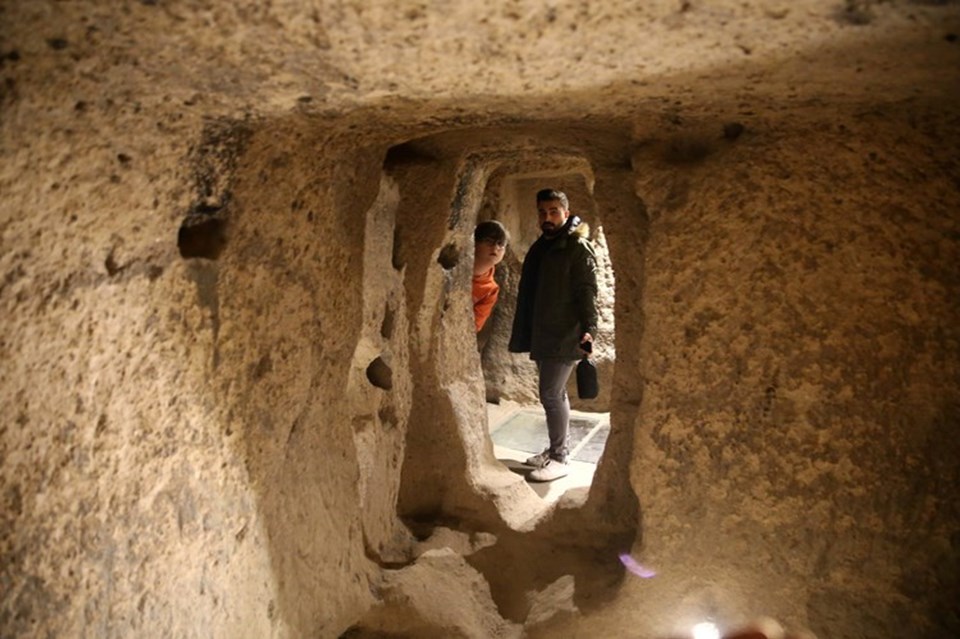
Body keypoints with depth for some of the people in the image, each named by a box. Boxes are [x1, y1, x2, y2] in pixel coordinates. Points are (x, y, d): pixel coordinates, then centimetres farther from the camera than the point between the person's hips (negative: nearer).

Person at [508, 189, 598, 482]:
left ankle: (559, 458, 1)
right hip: (542, 335, 8)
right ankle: (555, 449, 25)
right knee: (555, 394, 15)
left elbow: (587, 291, -16)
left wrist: (589, 328, -27)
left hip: (565, 336, -8)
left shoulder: (578, 248, -9)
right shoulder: (540, 247, 15)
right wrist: (527, 334, 20)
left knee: (551, 394, -8)